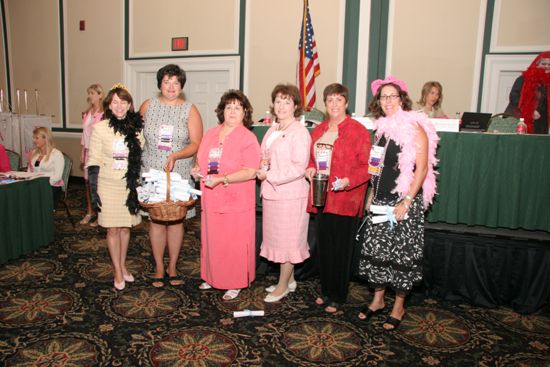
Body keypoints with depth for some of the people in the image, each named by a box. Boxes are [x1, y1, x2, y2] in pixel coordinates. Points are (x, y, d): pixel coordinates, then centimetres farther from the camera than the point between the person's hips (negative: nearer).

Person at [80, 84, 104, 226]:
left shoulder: (104, 113, -12)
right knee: (87, 182, 11)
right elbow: (84, 134, 16)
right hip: (88, 150, 7)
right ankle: (90, 212, 23)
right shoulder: (87, 113, 12)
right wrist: (82, 152, 16)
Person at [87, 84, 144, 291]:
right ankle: (118, 272, 19)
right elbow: (93, 162, -6)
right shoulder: (100, 128, -8)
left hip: (130, 186, 2)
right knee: (113, 229, 6)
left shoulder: (136, 127, -1)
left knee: (125, 227, 13)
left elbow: (141, 160, 5)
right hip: (108, 186, -2)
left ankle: (123, 265, 31)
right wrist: (93, 191, -9)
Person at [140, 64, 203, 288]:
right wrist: (138, 160, 4)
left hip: (179, 174, 0)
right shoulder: (148, 106, 5)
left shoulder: (190, 110, 0)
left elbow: (196, 143, -5)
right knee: (156, 219, 4)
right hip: (152, 173, 1)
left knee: (176, 219, 6)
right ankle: (159, 269, 18)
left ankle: (172, 268, 21)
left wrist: (175, 156, -19)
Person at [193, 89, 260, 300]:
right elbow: (202, 160, 23)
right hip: (211, 200, 6)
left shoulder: (248, 138, -10)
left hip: (236, 203, -6)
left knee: (233, 244, 4)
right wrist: (197, 169, 1)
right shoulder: (210, 134, 10)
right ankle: (212, 278, 33)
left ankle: (236, 284, 20)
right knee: (211, 241, 15)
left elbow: (251, 172, -17)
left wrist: (221, 179, -23)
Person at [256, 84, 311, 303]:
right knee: (278, 238, 15)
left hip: (290, 195, -8)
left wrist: (269, 175, -17)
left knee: (287, 240, 4)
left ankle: (282, 286, 18)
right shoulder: (273, 130, 13)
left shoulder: (300, 132, -12)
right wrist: (263, 164, 2)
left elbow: (298, 167, -18)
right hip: (272, 193, 8)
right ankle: (289, 280, 31)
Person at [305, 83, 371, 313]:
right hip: (321, 198, 6)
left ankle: (338, 297, 21)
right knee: (324, 248, 14)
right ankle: (326, 291, 30)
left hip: (345, 200, -5)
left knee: (341, 249, 6)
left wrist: (347, 181, -24)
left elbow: (366, 167, -10)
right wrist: (310, 169, 1)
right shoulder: (318, 130, 13)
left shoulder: (358, 131, -7)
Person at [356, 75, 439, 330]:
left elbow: (422, 169, -14)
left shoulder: (414, 128, -9)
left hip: (404, 200, -6)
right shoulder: (382, 128, 12)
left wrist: (406, 202, -19)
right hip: (380, 201, 7)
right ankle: (377, 300, 27)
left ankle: (398, 307, 19)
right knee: (375, 249, 10)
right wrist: (371, 195, 13)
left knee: (401, 252, 2)